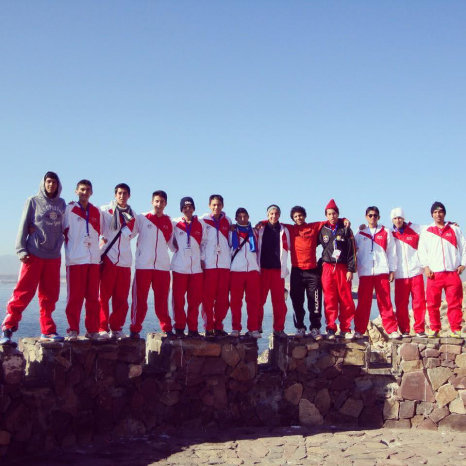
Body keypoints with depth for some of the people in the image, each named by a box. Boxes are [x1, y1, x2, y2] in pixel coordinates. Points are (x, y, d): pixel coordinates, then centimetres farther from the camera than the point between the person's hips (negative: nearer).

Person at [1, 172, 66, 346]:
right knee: (23, 292, -7)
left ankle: (47, 331, 13)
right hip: (34, 254, -4)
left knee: (49, 295, 6)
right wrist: (21, 250, -8)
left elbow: (63, 227, 15)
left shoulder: (61, 204, 14)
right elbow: (23, 226, 0)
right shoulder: (33, 201, 4)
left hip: (54, 256, 4)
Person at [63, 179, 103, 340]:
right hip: (75, 259, -4)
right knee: (75, 296, -4)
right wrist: (71, 248, 1)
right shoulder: (69, 209, 4)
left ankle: (92, 330, 9)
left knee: (93, 296, 4)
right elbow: (62, 231, 7)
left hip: (93, 258, 4)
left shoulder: (97, 212, 15)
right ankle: (73, 330, 2)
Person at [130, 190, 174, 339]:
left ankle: (167, 329, 9)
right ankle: (135, 329, 4)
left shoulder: (169, 222, 14)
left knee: (162, 300, 3)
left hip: (163, 265, 2)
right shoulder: (141, 218, 7)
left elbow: (172, 243, 18)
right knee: (139, 299, -1)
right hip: (143, 265, -2)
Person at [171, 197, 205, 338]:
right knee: (178, 299, -2)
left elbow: (203, 243, 14)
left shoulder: (200, 224, 10)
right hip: (179, 267, -1)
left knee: (195, 300, 2)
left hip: (196, 267, 2)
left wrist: (202, 258, 7)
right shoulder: (175, 223, 6)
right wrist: (177, 250, 5)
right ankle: (179, 328, 7)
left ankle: (193, 328, 10)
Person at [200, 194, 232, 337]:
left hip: (224, 263, 3)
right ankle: (208, 327, 2)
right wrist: (201, 258, -5)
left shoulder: (227, 221, 14)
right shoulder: (203, 220, 4)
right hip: (208, 263, -3)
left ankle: (218, 326, 11)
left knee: (223, 297, 2)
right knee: (208, 296, -4)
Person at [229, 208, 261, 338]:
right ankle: (235, 328, 5)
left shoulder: (254, 232, 17)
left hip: (253, 270, 1)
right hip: (236, 270, -1)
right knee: (235, 301, -2)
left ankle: (253, 328, 0)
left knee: (254, 301, -3)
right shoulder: (231, 233, 12)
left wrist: (259, 268, 13)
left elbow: (259, 251, 19)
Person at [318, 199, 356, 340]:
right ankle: (331, 329, 4)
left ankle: (345, 329, 7)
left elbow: (352, 250, 3)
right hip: (327, 268, 1)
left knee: (346, 300, -2)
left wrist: (351, 269, -4)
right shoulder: (323, 230, 9)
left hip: (343, 268, -1)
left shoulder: (345, 229, 5)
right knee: (330, 300, -1)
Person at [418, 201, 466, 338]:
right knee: (433, 304, -2)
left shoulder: (455, 230, 14)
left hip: (453, 272, 0)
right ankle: (435, 329, 7)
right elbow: (422, 250, 7)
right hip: (434, 273, 0)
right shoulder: (426, 232, 13)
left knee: (455, 303, -2)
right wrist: (426, 266, -3)